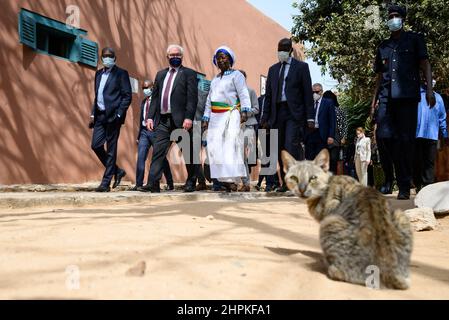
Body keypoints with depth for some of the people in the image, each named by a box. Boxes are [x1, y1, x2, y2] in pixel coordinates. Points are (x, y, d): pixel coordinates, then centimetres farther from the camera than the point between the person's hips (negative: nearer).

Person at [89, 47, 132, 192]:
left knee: (111, 149, -3)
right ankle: (117, 171, 20)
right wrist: (93, 114, 12)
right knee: (96, 145, 2)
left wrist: (119, 114, -16)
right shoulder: (98, 74, 18)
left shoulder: (121, 73, -2)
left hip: (113, 116, -7)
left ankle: (106, 183, 2)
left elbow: (127, 96, -7)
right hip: (100, 115, 7)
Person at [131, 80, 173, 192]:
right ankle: (139, 185, -2)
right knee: (140, 157, -4)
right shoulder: (143, 102, 16)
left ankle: (170, 184, 16)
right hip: (144, 131, 6)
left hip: (155, 131, -6)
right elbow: (141, 119, 18)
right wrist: (139, 135, 15)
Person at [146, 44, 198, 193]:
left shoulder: (189, 73, 3)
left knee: (188, 152, 5)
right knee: (158, 151, -4)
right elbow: (155, 97, 17)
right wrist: (150, 117, 7)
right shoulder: (160, 74, 19)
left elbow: (192, 98, -7)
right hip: (162, 120, 4)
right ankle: (153, 183, -7)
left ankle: (191, 182, 19)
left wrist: (188, 117, -17)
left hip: (181, 120, -4)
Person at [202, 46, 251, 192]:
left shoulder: (236, 75, 2)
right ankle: (223, 178, 3)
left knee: (230, 147, -14)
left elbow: (244, 94, -10)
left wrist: (244, 111, -23)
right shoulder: (215, 79, 23)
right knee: (215, 148, -1)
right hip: (215, 118, 7)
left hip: (230, 116, -7)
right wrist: (206, 118, 17)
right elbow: (209, 100, 24)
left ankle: (232, 180, -16)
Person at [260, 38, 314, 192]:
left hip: (294, 113, -4)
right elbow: (268, 95, 17)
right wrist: (265, 118, 10)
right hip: (277, 113, 5)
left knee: (292, 146, -18)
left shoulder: (301, 67, 5)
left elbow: (308, 93, 0)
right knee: (280, 150, 4)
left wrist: (310, 117, -7)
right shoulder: (273, 69, 18)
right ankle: (286, 182, 10)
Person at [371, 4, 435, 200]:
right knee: (394, 141, 0)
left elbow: (425, 64, 4)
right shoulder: (383, 46, 21)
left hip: (408, 96, -4)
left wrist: (429, 89, -10)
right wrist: (374, 100, 13)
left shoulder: (414, 39, 12)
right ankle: (402, 184, 4)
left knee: (406, 140, -7)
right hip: (388, 99, 4)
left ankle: (405, 186, -4)